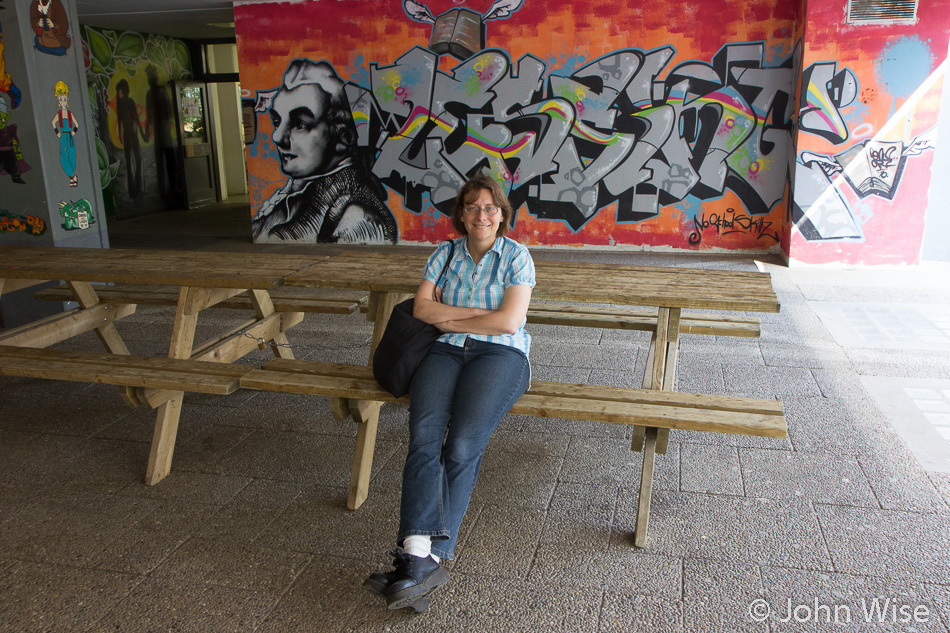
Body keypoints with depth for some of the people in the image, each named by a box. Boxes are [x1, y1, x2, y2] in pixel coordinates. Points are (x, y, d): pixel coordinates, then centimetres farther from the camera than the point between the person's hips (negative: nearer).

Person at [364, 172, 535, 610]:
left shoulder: (517, 256, 7)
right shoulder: (446, 253, 18)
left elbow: (509, 320, -6)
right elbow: (421, 307, 6)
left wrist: (449, 319, 0)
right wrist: (476, 312, -4)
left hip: (500, 354, -3)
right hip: (446, 352, 3)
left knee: (461, 447, -26)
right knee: (424, 438, -25)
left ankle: (429, 557, -20)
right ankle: (419, 556, -31)